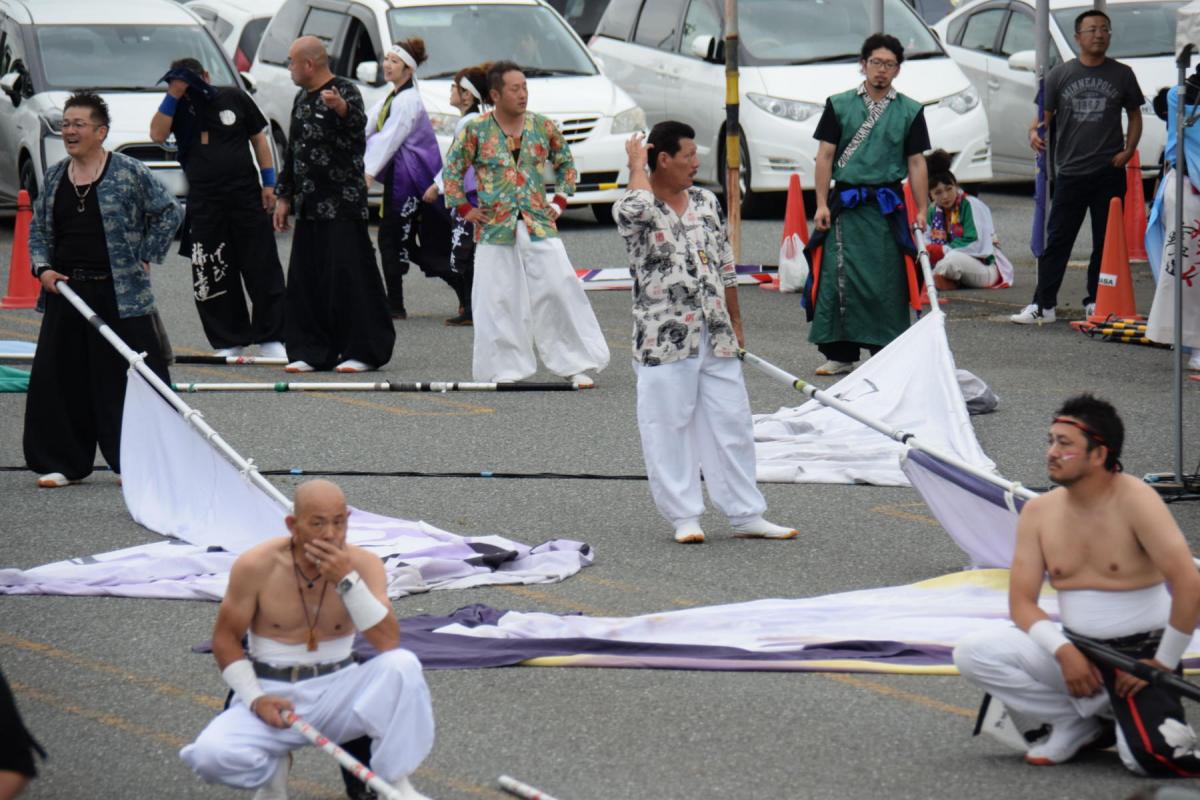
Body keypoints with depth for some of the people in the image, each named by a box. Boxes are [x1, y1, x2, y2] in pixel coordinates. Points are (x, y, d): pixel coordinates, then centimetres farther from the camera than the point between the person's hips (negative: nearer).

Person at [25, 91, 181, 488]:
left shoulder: (129, 173, -5)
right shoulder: (55, 177, 11)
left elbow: (169, 211, 0)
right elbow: (38, 229, 18)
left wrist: (145, 258, -3)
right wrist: (43, 269, 2)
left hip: (120, 295, -5)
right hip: (65, 292, 5)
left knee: (128, 378, -3)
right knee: (60, 379, 6)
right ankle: (64, 463, 15)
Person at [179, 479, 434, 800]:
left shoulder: (364, 565, -7)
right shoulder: (256, 566, -11)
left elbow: (389, 643, -18)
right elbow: (225, 639, 0)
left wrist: (347, 581, -27)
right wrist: (255, 698, -14)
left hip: (337, 690, 1)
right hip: (272, 695, -1)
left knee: (402, 665, -29)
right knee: (211, 755, -30)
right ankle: (273, 770, 7)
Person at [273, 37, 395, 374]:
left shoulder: (345, 91, -8)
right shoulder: (302, 99, 17)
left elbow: (358, 124, -29)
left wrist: (342, 108, -51)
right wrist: (284, 195, 20)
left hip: (343, 206, -8)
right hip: (309, 206, 8)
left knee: (349, 275, -8)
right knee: (305, 278, 7)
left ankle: (363, 350, -3)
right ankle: (311, 352, 11)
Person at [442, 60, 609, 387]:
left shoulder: (543, 127, 5)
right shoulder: (476, 130, -2)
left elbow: (566, 164, 19)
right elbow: (451, 170, 7)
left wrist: (560, 201, 9)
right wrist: (464, 209, 1)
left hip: (539, 224, 2)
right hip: (495, 229, -2)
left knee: (560, 290, -5)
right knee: (497, 300, -1)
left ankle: (576, 365, 2)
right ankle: (504, 368, 9)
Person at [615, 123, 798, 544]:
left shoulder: (706, 202, 11)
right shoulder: (634, 209, -8)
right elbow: (638, 208, -35)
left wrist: (735, 324, 16)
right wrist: (636, 164, -18)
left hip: (715, 336, 5)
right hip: (664, 341, -5)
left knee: (732, 423, 8)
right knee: (669, 429, 1)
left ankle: (747, 514, 14)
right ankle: (684, 517, 10)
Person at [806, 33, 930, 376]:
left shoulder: (909, 111, 9)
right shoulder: (840, 105, 7)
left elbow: (916, 163, 9)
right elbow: (825, 156, 5)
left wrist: (921, 211, 3)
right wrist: (822, 205, -3)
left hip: (887, 205, 0)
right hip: (846, 203, 0)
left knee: (887, 280, -2)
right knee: (839, 278, -4)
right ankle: (840, 353, 2)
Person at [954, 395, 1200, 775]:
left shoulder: (1135, 501, -14)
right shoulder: (1039, 511, 2)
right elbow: (1022, 602, 1)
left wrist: (1163, 663, -17)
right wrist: (1063, 651, -17)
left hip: (1141, 651, -5)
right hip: (1075, 653, 5)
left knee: (1151, 758, -30)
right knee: (972, 653, -15)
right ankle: (1077, 722, -2)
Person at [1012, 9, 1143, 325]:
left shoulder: (1121, 75, 7)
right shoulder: (1060, 74, 6)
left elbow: (1135, 115, 14)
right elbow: (1045, 114, 6)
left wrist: (1129, 150, -1)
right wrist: (1035, 131, -16)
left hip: (1109, 172, 1)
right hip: (1070, 172, 0)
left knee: (1106, 241, 6)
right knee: (1057, 240, -2)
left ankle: (1096, 302, 15)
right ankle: (1043, 304, -1)